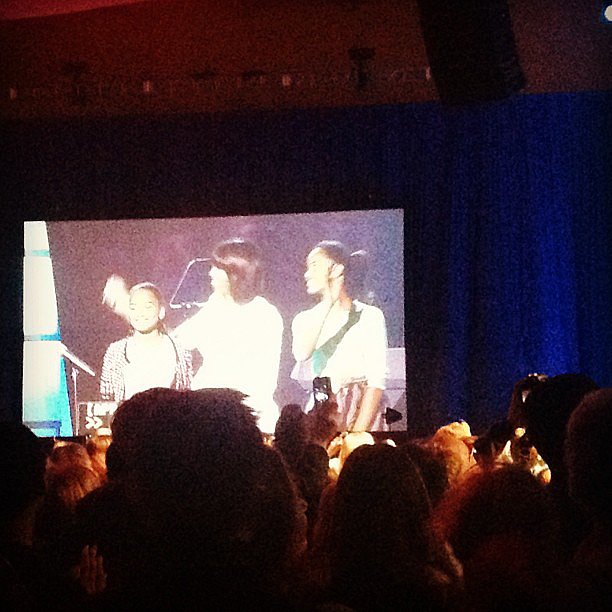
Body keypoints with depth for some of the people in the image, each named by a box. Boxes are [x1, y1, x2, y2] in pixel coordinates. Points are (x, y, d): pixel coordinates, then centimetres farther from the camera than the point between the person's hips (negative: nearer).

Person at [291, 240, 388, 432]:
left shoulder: (369, 317, 2)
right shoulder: (305, 319, 15)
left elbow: (376, 382, -6)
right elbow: (301, 353, -8)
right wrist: (327, 303, -7)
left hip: (357, 414, -3)